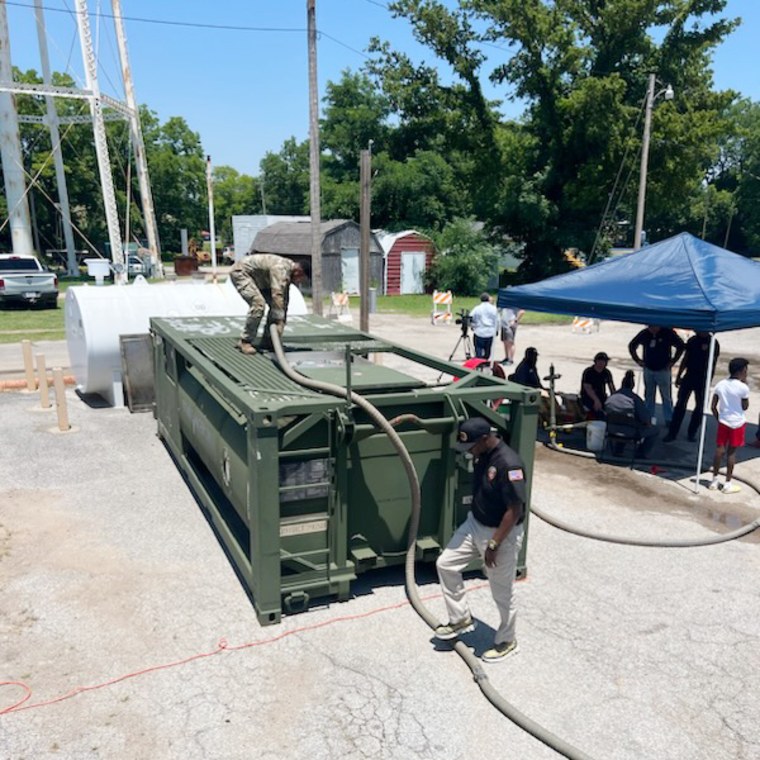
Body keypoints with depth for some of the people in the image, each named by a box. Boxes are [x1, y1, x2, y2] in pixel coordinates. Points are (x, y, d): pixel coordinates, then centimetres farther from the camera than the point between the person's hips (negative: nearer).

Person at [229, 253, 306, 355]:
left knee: (275, 305, 3)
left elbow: (284, 300, 5)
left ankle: (266, 342, 10)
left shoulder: (287, 272, -1)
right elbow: (277, 295, -39)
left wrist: (282, 322, 2)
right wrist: (279, 322, -39)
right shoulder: (281, 268, -31)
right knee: (258, 304, -26)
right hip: (240, 272, -10)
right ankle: (245, 342, -16)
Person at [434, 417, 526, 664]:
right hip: (474, 524, 9)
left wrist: (494, 545, -24)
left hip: (501, 533, -8)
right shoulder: (483, 455, -2)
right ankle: (461, 618, 26)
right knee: (445, 564, 9)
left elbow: (515, 510, -27)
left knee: (501, 593, 8)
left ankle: (506, 641, 31)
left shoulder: (509, 464, -30)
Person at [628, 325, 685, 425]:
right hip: (648, 370, 3)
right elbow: (632, 346, 14)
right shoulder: (644, 333, -1)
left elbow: (681, 346, -2)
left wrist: (672, 361, -5)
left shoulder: (668, 333, -10)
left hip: (663, 370, -3)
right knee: (648, 395, 11)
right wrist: (638, 360, 7)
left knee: (666, 396, 1)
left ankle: (669, 420, 8)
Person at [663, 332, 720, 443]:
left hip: (702, 380, -3)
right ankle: (672, 433, 3)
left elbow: (712, 363, -8)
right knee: (680, 404, 0)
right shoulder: (692, 340, 6)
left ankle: (692, 433, 19)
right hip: (689, 376, 3)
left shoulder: (713, 343, -7)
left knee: (699, 407, 6)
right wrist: (678, 376, 10)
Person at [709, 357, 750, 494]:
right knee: (731, 452, 3)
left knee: (719, 450, 10)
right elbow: (745, 407, -3)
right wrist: (745, 386, -2)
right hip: (738, 423, -4)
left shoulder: (720, 385, 0)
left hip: (723, 421, 4)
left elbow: (713, 407, 1)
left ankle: (714, 481, 15)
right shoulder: (743, 387, -15)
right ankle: (727, 484, 9)